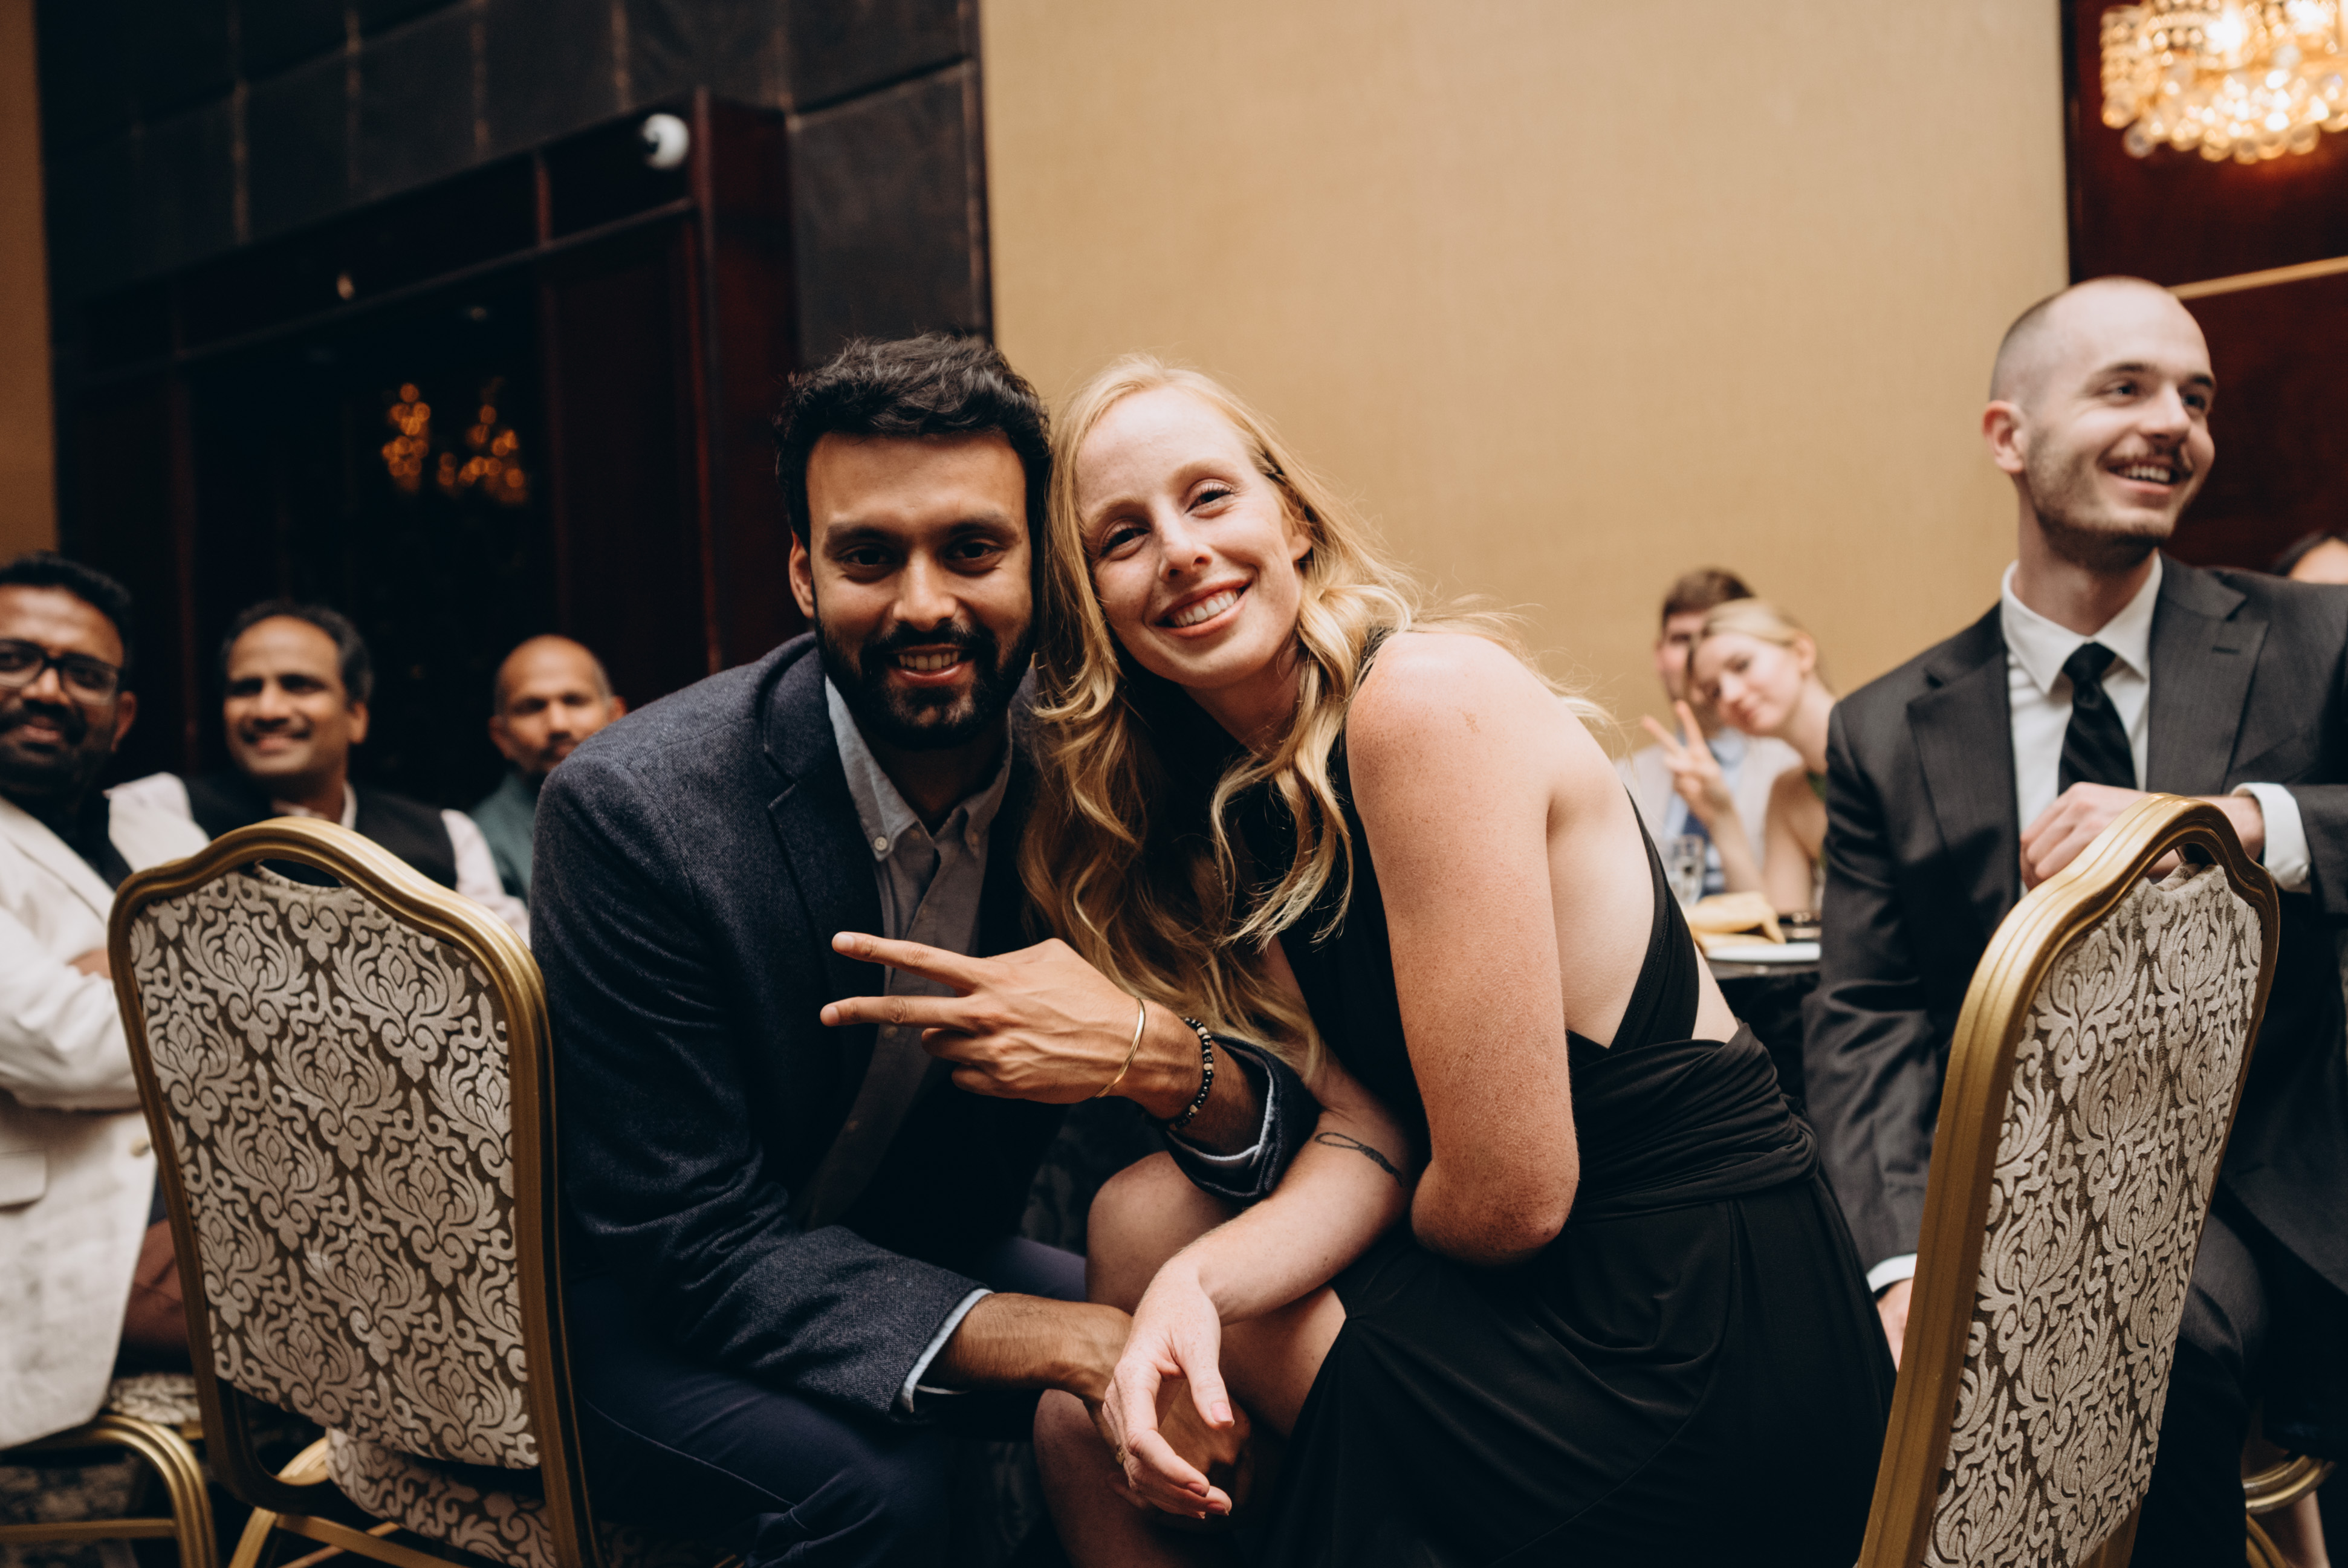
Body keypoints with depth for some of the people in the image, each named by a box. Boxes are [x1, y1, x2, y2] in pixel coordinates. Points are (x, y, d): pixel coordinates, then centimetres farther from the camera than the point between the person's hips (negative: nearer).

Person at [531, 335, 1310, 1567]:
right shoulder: (632, 808, -25)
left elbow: (1296, 1112, -9)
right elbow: (696, 1238, -23)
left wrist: (1157, 1054, -34)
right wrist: (1065, 1341, -35)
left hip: (917, 1255, 5)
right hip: (651, 1313, -4)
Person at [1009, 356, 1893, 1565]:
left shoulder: (1428, 694, -20)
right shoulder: (1234, 808, 6)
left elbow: (1509, 1195, -22)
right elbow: (1366, 1132, -1)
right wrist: (1192, 1283, -20)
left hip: (1703, 1341, -7)